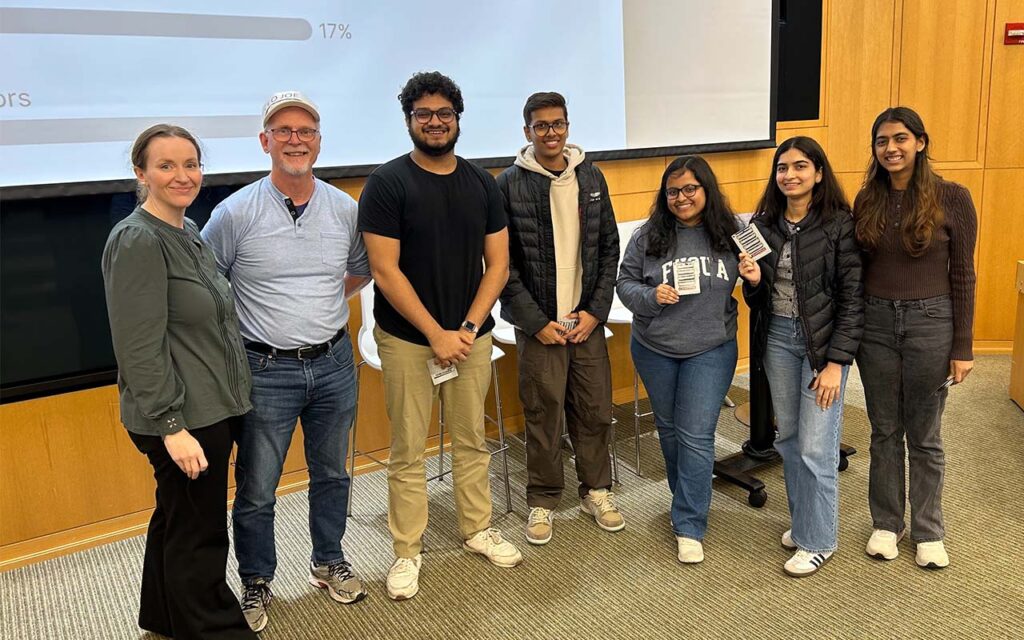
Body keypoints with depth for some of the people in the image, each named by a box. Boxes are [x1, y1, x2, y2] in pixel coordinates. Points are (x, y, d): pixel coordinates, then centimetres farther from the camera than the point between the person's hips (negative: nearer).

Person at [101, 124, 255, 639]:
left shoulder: (187, 231, 10)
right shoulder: (138, 241, -17)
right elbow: (139, 348, -21)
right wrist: (172, 426, -22)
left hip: (208, 408, 10)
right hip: (181, 419, -9)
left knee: (177, 520, 23)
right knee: (198, 536, 4)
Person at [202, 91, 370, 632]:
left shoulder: (345, 209, 0)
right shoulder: (236, 212, -10)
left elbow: (361, 270, 17)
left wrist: (322, 303, 9)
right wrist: (233, 329, 0)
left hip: (334, 363, 3)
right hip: (266, 370, -3)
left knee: (331, 474, 19)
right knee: (256, 490, 8)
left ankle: (329, 562, 41)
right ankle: (256, 583, 31)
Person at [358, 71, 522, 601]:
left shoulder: (482, 184, 6)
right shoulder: (386, 184, -6)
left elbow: (498, 264, 5)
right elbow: (385, 272, -12)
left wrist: (468, 328, -7)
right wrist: (437, 334, -14)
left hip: (471, 336, 4)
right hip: (407, 339, -3)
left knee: (472, 440, 14)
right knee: (408, 451, 5)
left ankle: (477, 529, 32)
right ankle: (407, 550, 20)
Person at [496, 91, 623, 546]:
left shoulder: (591, 177, 6)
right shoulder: (510, 184, -5)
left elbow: (609, 248, 7)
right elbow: (503, 262, -6)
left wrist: (596, 310, -2)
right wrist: (536, 321, -10)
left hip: (587, 320, 3)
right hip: (539, 324, -3)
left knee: (595, 410, 10)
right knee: (543, 416, 5)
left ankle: (596, 491, 30)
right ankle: (542, 501, 23)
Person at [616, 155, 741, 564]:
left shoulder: (729, 234, -4)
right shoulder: (648, 236, -5)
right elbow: (625, 282, -1)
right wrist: (650, 296, -19)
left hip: (711, 350, -2)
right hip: (654, 350, 2)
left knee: (696, 436, -3)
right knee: (669, 428, 18)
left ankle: (689, 527, 8)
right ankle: (688, 498, 42)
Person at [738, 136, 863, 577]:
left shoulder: (839, 223, -10)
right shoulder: (763, 223, 4)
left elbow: (852, 297, -11)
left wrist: (836, 361, -15)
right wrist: (752, 280, -13)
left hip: (823, 340, -5)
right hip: (777, 337, 5)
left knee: (816, 448, -1)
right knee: (788, 438, 14)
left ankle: (818, 540, 17)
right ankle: (801, 520, 33)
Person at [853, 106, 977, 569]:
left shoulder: (952, 198, -7)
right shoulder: (867, 201, 2)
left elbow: (962, 275, -5)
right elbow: (857, 270, 6)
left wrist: (962, 347, -6)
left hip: (930, 323, -2)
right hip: (876, 323, 3)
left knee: (924, 435, 10)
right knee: (884, 431, 14)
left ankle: (928, 531, 28)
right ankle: (886, 522, 30)